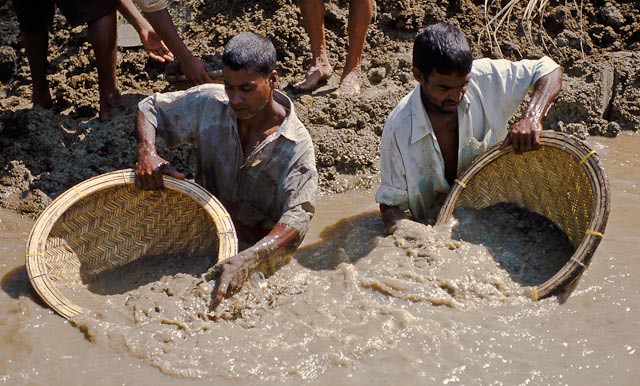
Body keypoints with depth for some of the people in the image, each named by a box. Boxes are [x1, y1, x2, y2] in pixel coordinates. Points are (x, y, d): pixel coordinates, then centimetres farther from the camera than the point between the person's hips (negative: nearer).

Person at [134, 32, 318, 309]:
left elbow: (297, 217, -29)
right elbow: (149, 107, 9)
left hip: (260, 246, -4)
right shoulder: (209, 103, -6)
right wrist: (147, 152, -14)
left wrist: (246, 260, -47)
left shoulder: (297, 146, -18)